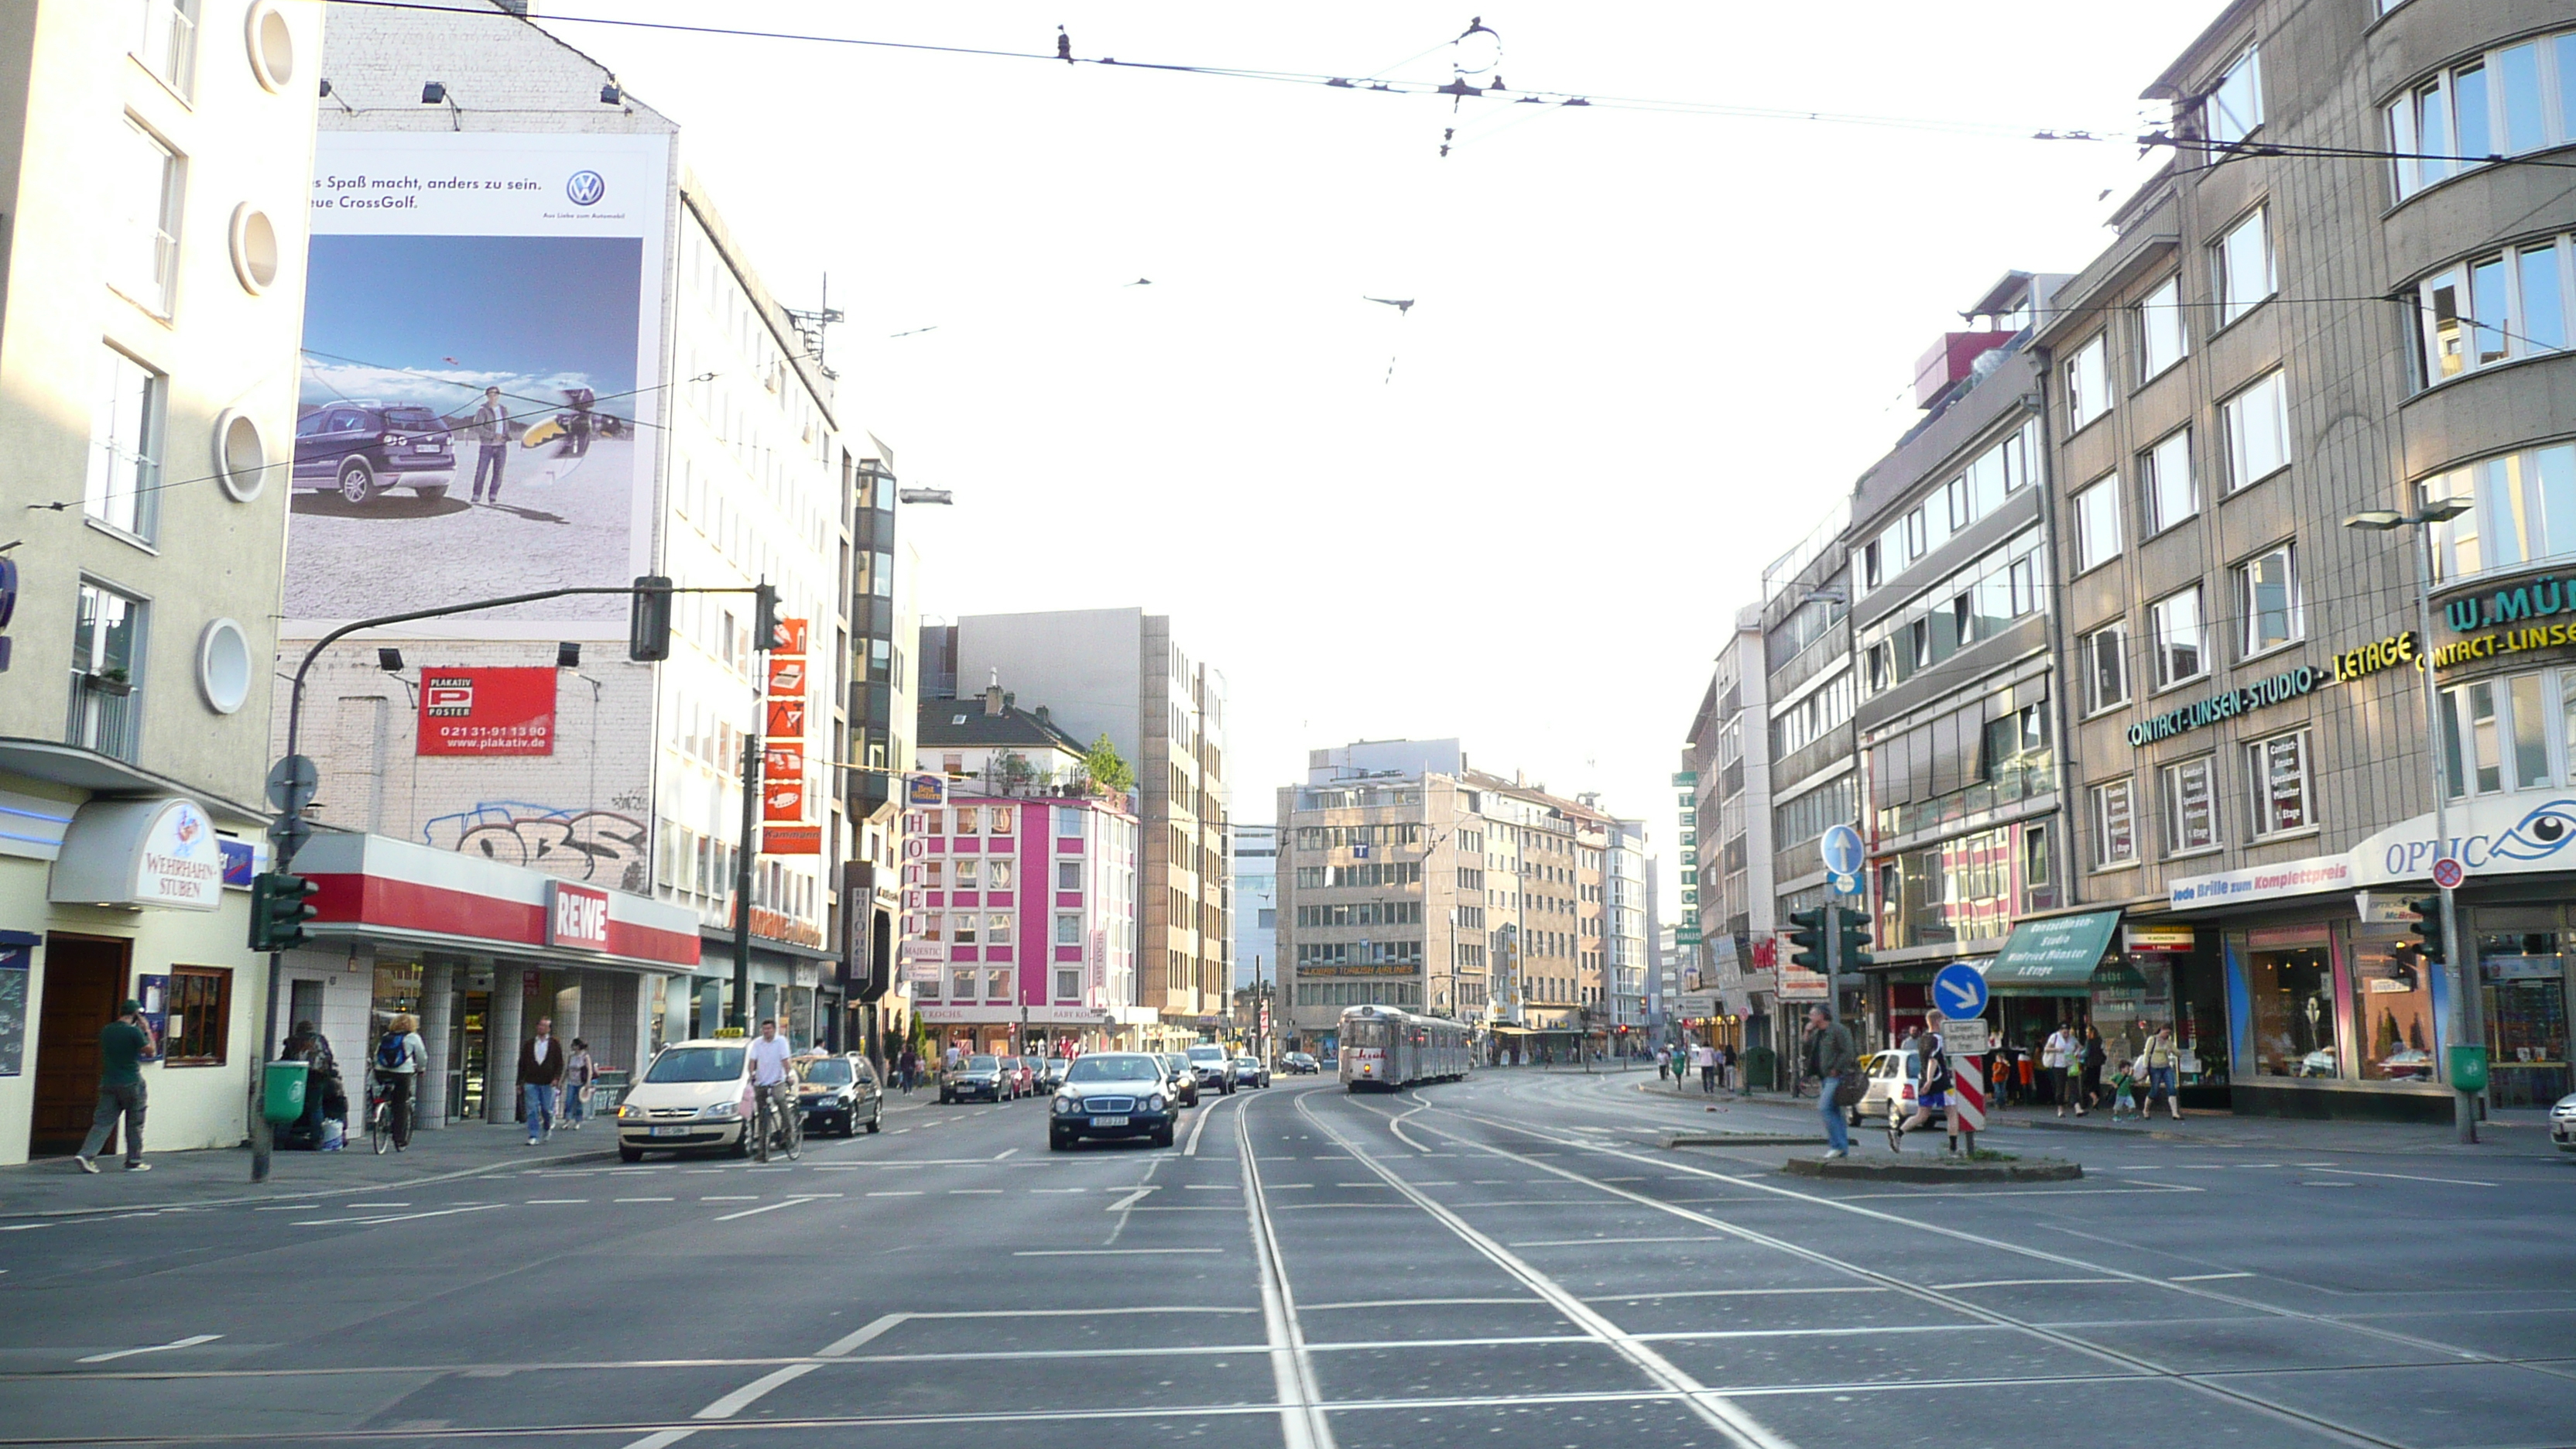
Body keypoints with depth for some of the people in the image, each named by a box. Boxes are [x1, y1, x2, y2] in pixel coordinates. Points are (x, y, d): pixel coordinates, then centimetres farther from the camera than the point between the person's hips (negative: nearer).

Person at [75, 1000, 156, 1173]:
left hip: (109, 1083, 5)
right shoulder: (134, 1031, -13)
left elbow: (103, 1055, 21)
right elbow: (150, 1051, -7)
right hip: (131, 1084, -5)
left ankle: (87, 1154, -14)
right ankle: (134, 1161, 13)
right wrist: (147, 1030, 0)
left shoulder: (106, 1030, 7)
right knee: (134, 1124, 7)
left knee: (102, 1121, 4)